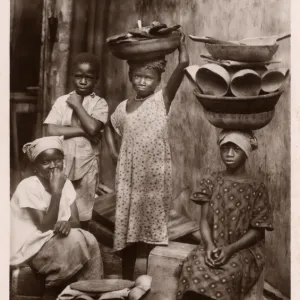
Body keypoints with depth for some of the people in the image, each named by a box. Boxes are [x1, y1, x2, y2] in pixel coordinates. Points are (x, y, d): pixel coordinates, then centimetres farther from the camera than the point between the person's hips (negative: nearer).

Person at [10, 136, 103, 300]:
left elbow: (75, 220, -3)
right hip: (29, 248, -6)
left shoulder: (66, 183, 2)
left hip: (54, 241, 6)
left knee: (89, 240, -19)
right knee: (76, 240, -27)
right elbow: (45, 227, -22)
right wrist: (56, 192, -28)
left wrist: (67, 224, -27)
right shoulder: (28, 186, -18)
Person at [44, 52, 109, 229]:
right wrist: (83, 130, -13)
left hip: (87, 163, -1)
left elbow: (93, 128, -20)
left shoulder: (100, 103, -2)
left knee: (83, 214, 7)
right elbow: (52, 131, -8)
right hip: (62, 161, 2)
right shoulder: (62, 101, 4)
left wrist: (77, 105, -10)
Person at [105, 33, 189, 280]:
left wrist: (180, 41, 2)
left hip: (155, 172, -3)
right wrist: (112, 151, 15)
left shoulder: (162, 99, -2)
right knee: (127, 225, 8)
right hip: (129, 173, 4)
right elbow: (109, 127, 29)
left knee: (154, 225, 3)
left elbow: (183, 64, -11)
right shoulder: (123, 107, 10)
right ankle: (127, 281, 21)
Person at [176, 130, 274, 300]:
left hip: (244, 249, -2)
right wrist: (209, 245, -18)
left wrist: (230, 249, -18)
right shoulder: (211, 182, 7)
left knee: (225, 275, -34)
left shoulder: (256, 188, -2)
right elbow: (205, 220, 3)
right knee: (193, 267, -31)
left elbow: (257, 230, -3)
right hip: (214, 246, 2)